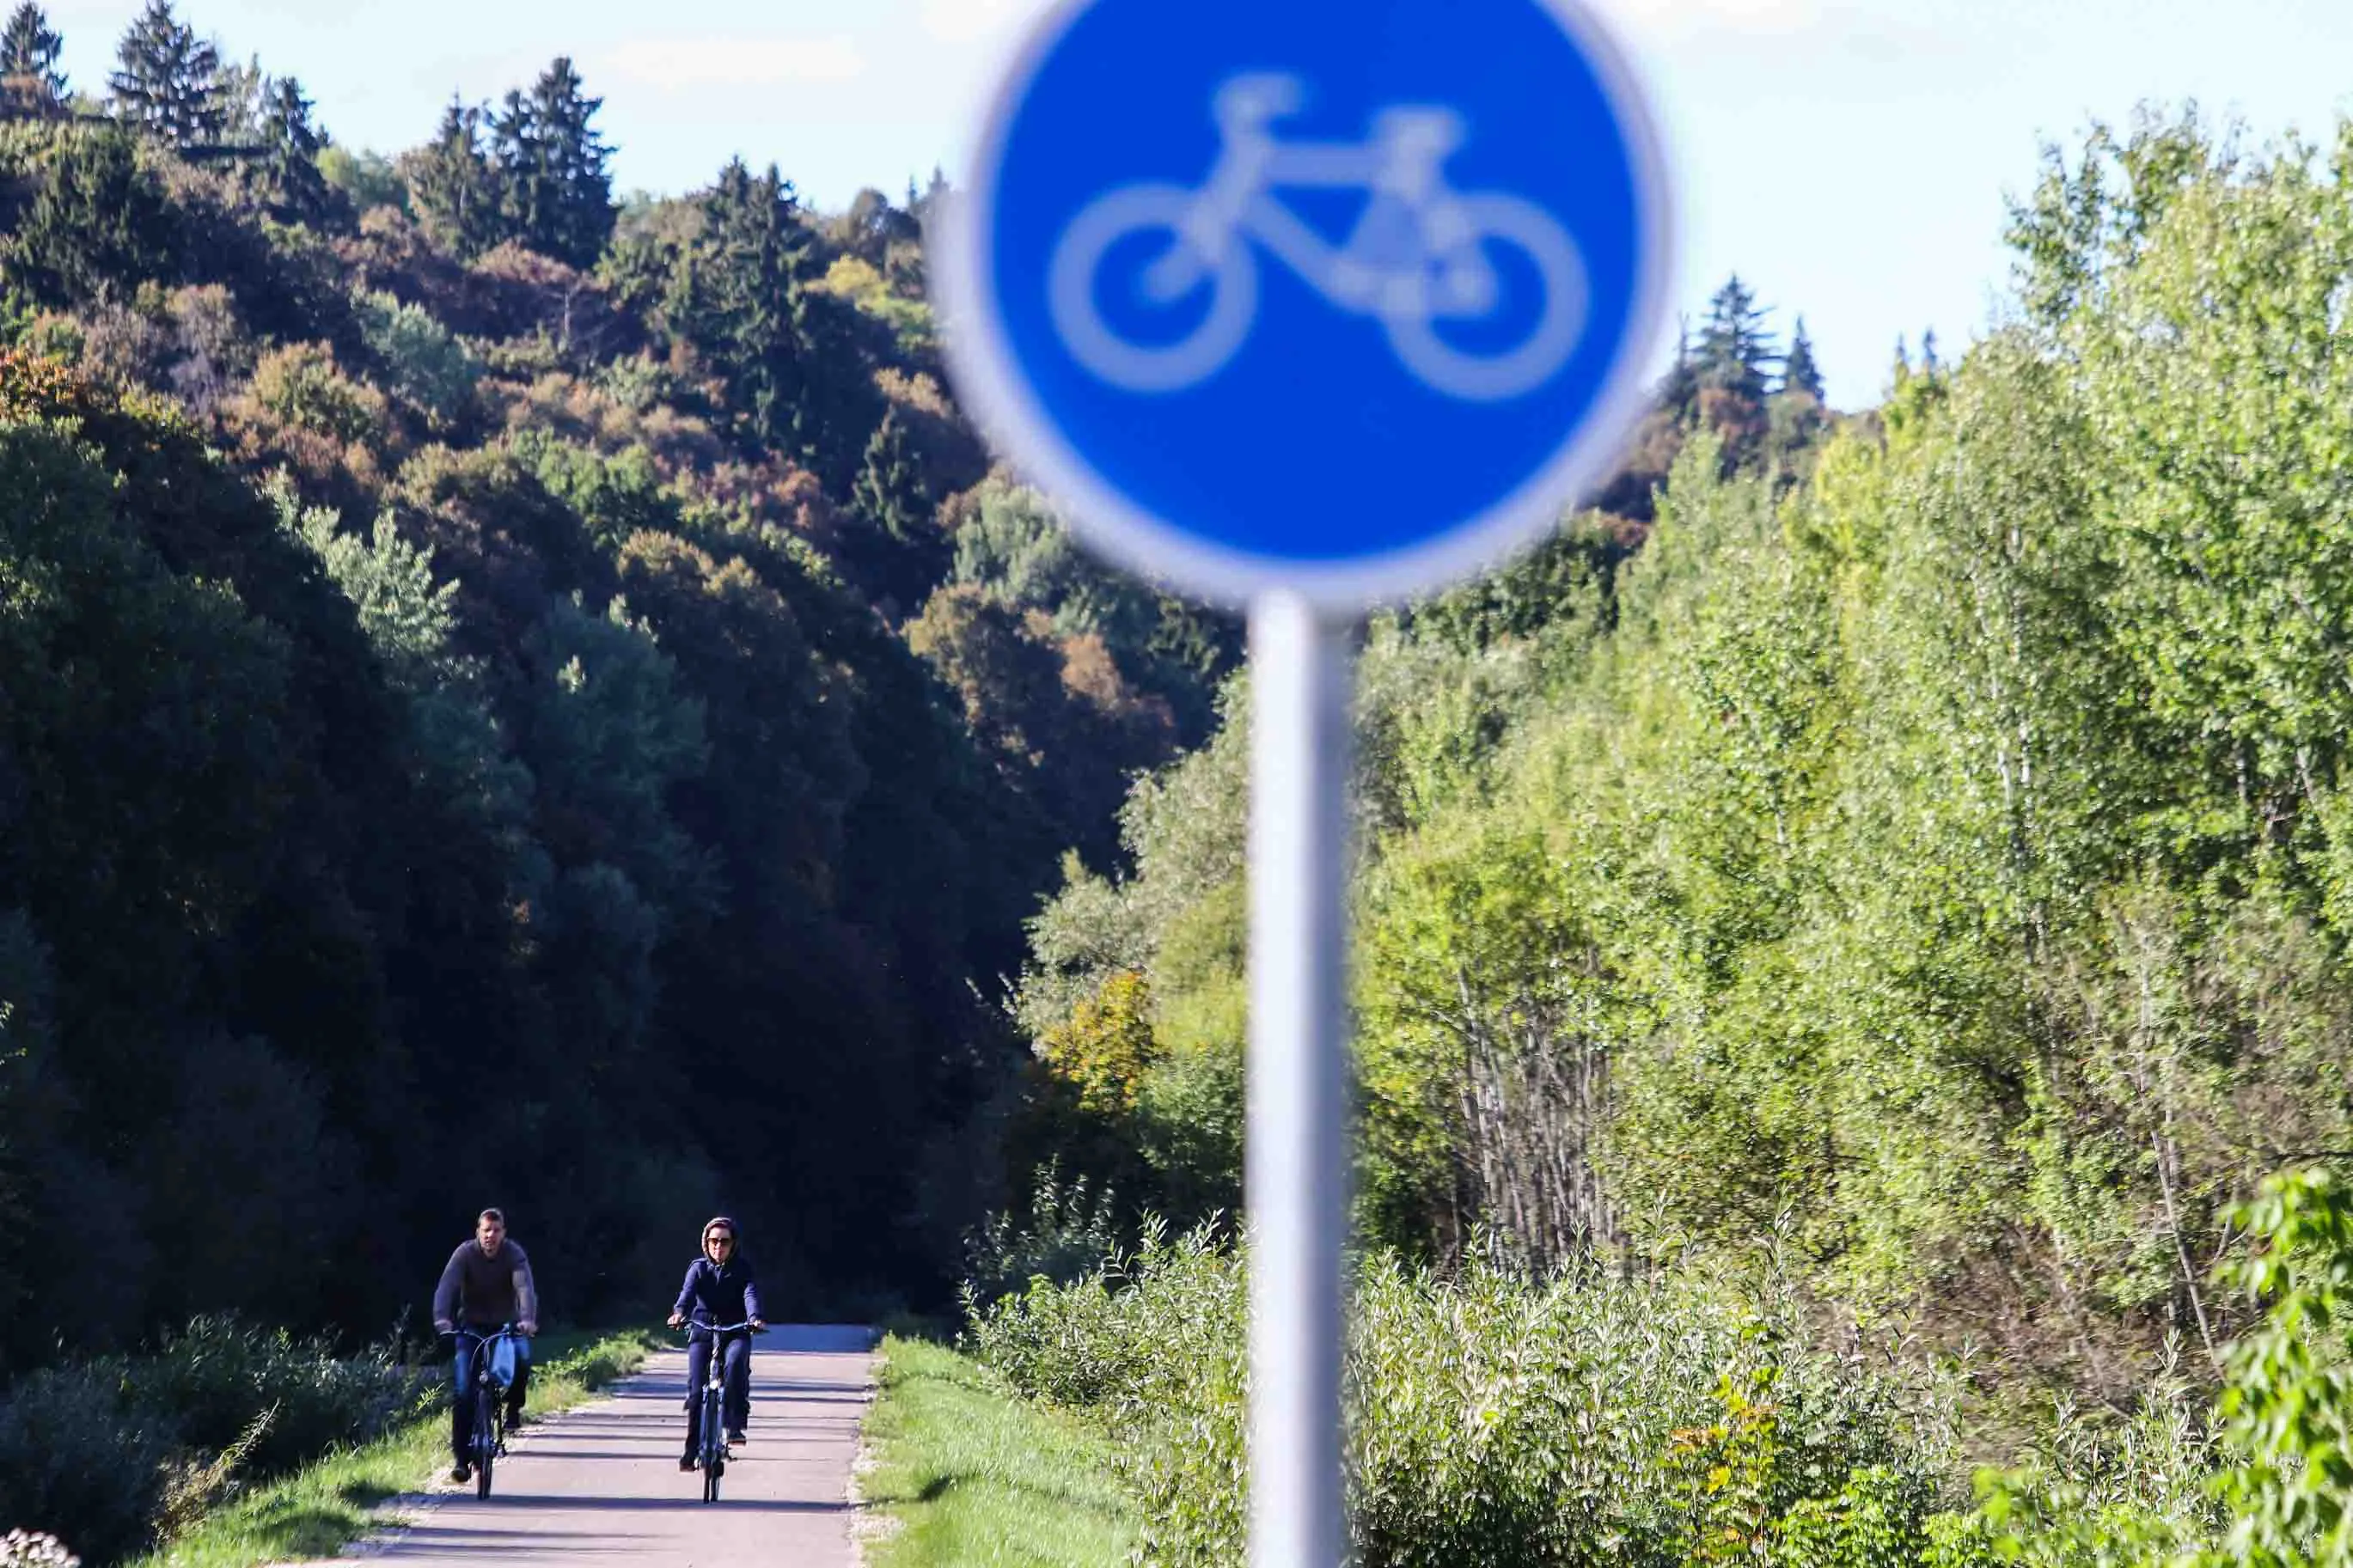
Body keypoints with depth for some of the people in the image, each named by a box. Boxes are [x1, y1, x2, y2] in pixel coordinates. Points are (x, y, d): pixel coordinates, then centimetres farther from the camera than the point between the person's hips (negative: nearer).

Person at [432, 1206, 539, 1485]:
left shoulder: (514, 1253, -14)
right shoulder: (465, 1253, -14)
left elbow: (525, 1287, -29)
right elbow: (447, 1287, -27)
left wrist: (528, 1320, -48)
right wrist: (442, 1319, -46)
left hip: (507, 1325, 0)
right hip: (471, 1326, 0)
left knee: (522, 1358, -32)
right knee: (463, 1391, -14)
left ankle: (513, 1407, -2)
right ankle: (462, 1458, -9)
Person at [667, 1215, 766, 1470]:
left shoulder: (742, 1268, 1)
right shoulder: (698, 1268, 3)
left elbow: (751, 1293, -17)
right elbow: (688, 1292, -16)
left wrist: (754, 1318, -38)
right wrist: (679, 1312, -38)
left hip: (735, 1332, -1)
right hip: (702, 1331, 1)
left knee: (736, 1363, -33)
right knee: (696, 1388, -10)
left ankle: (735, 1425, -28)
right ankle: (693, 1448, 1)